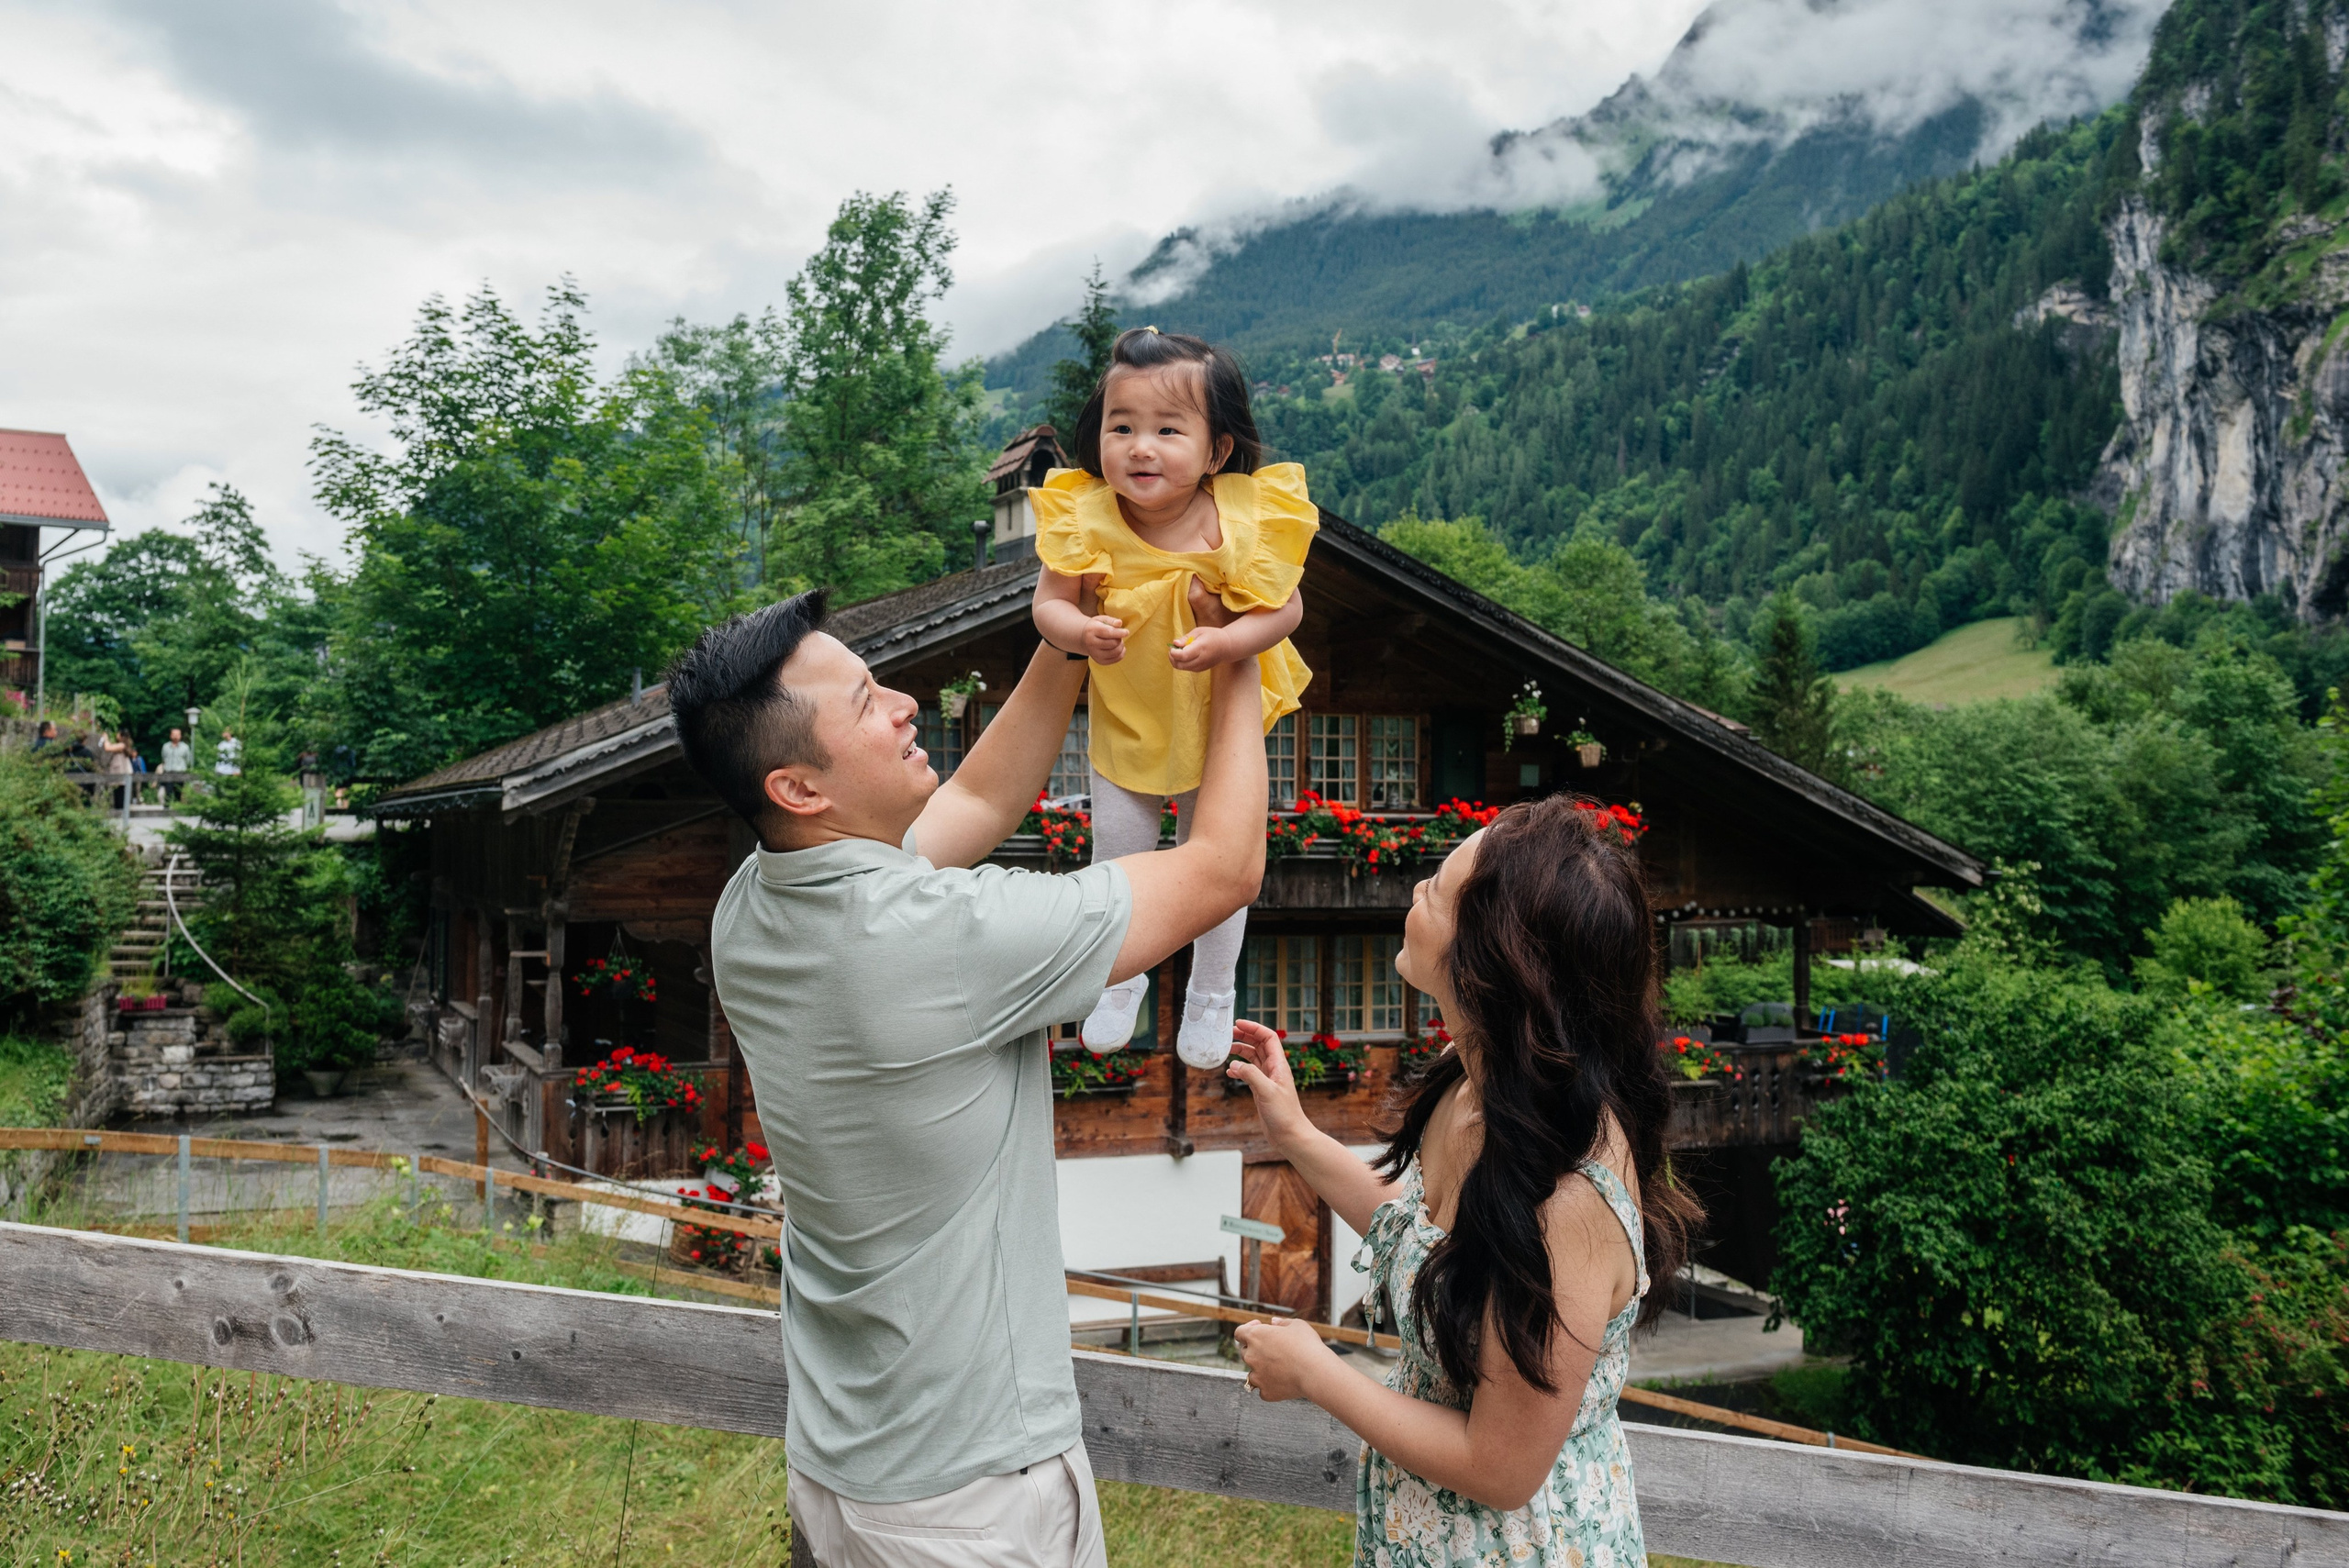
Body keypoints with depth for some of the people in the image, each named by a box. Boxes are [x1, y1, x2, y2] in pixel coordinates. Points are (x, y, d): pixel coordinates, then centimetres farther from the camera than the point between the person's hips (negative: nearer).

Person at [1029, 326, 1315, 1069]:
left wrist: (1229, 642, -35)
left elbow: (1286, 607, -16)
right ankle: (1122, 978, 44)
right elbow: (1049, 601, -13)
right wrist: (1080, 632, -36)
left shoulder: (1245, 521, -25)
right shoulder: (1086, 521, -22)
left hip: (1218, 722, -1)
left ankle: (1212, 994, 40)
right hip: (1124, 724, 1)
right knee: (1119, 853, 14)